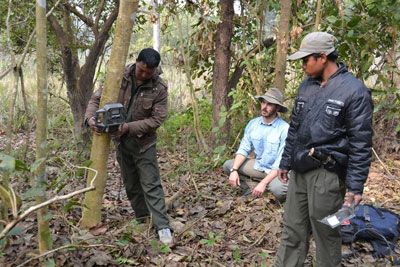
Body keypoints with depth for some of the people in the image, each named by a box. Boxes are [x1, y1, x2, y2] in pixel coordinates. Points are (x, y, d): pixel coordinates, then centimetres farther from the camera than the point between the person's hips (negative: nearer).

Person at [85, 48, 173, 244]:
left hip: (143, 142, -4)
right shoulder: (119, 77, -7)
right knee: (130, 184, 14)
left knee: (151, 185, -5)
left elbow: (157, 119, -16)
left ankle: (162, 227, 0)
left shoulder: (159, 88, -14)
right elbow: (97, 98, -2)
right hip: (121, 140, 4)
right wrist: (90, 117, -23)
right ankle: (141, 219, 30)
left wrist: (129, 127, -25)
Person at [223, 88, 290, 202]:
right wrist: (234, 170, -18)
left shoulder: (284, 129, -20)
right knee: (228, 165, -8)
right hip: (257, 165, 5)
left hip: (276, 171, -5)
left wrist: (263, 183, -28)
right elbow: (244, 149, -1)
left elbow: (282, 162, -22)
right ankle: (248, 194, 9)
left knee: (279, 190, -36)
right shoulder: (253, 124, -1)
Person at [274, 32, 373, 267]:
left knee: (326, 234, 8)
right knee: (292, 230, 14)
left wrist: (356, 186, -13)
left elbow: (361, 143, -12)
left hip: (327, 174, -6)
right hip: (300, 170, 7)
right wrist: (286, 163, 19)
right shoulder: (306, 87, 10)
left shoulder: (354, 90, -11)